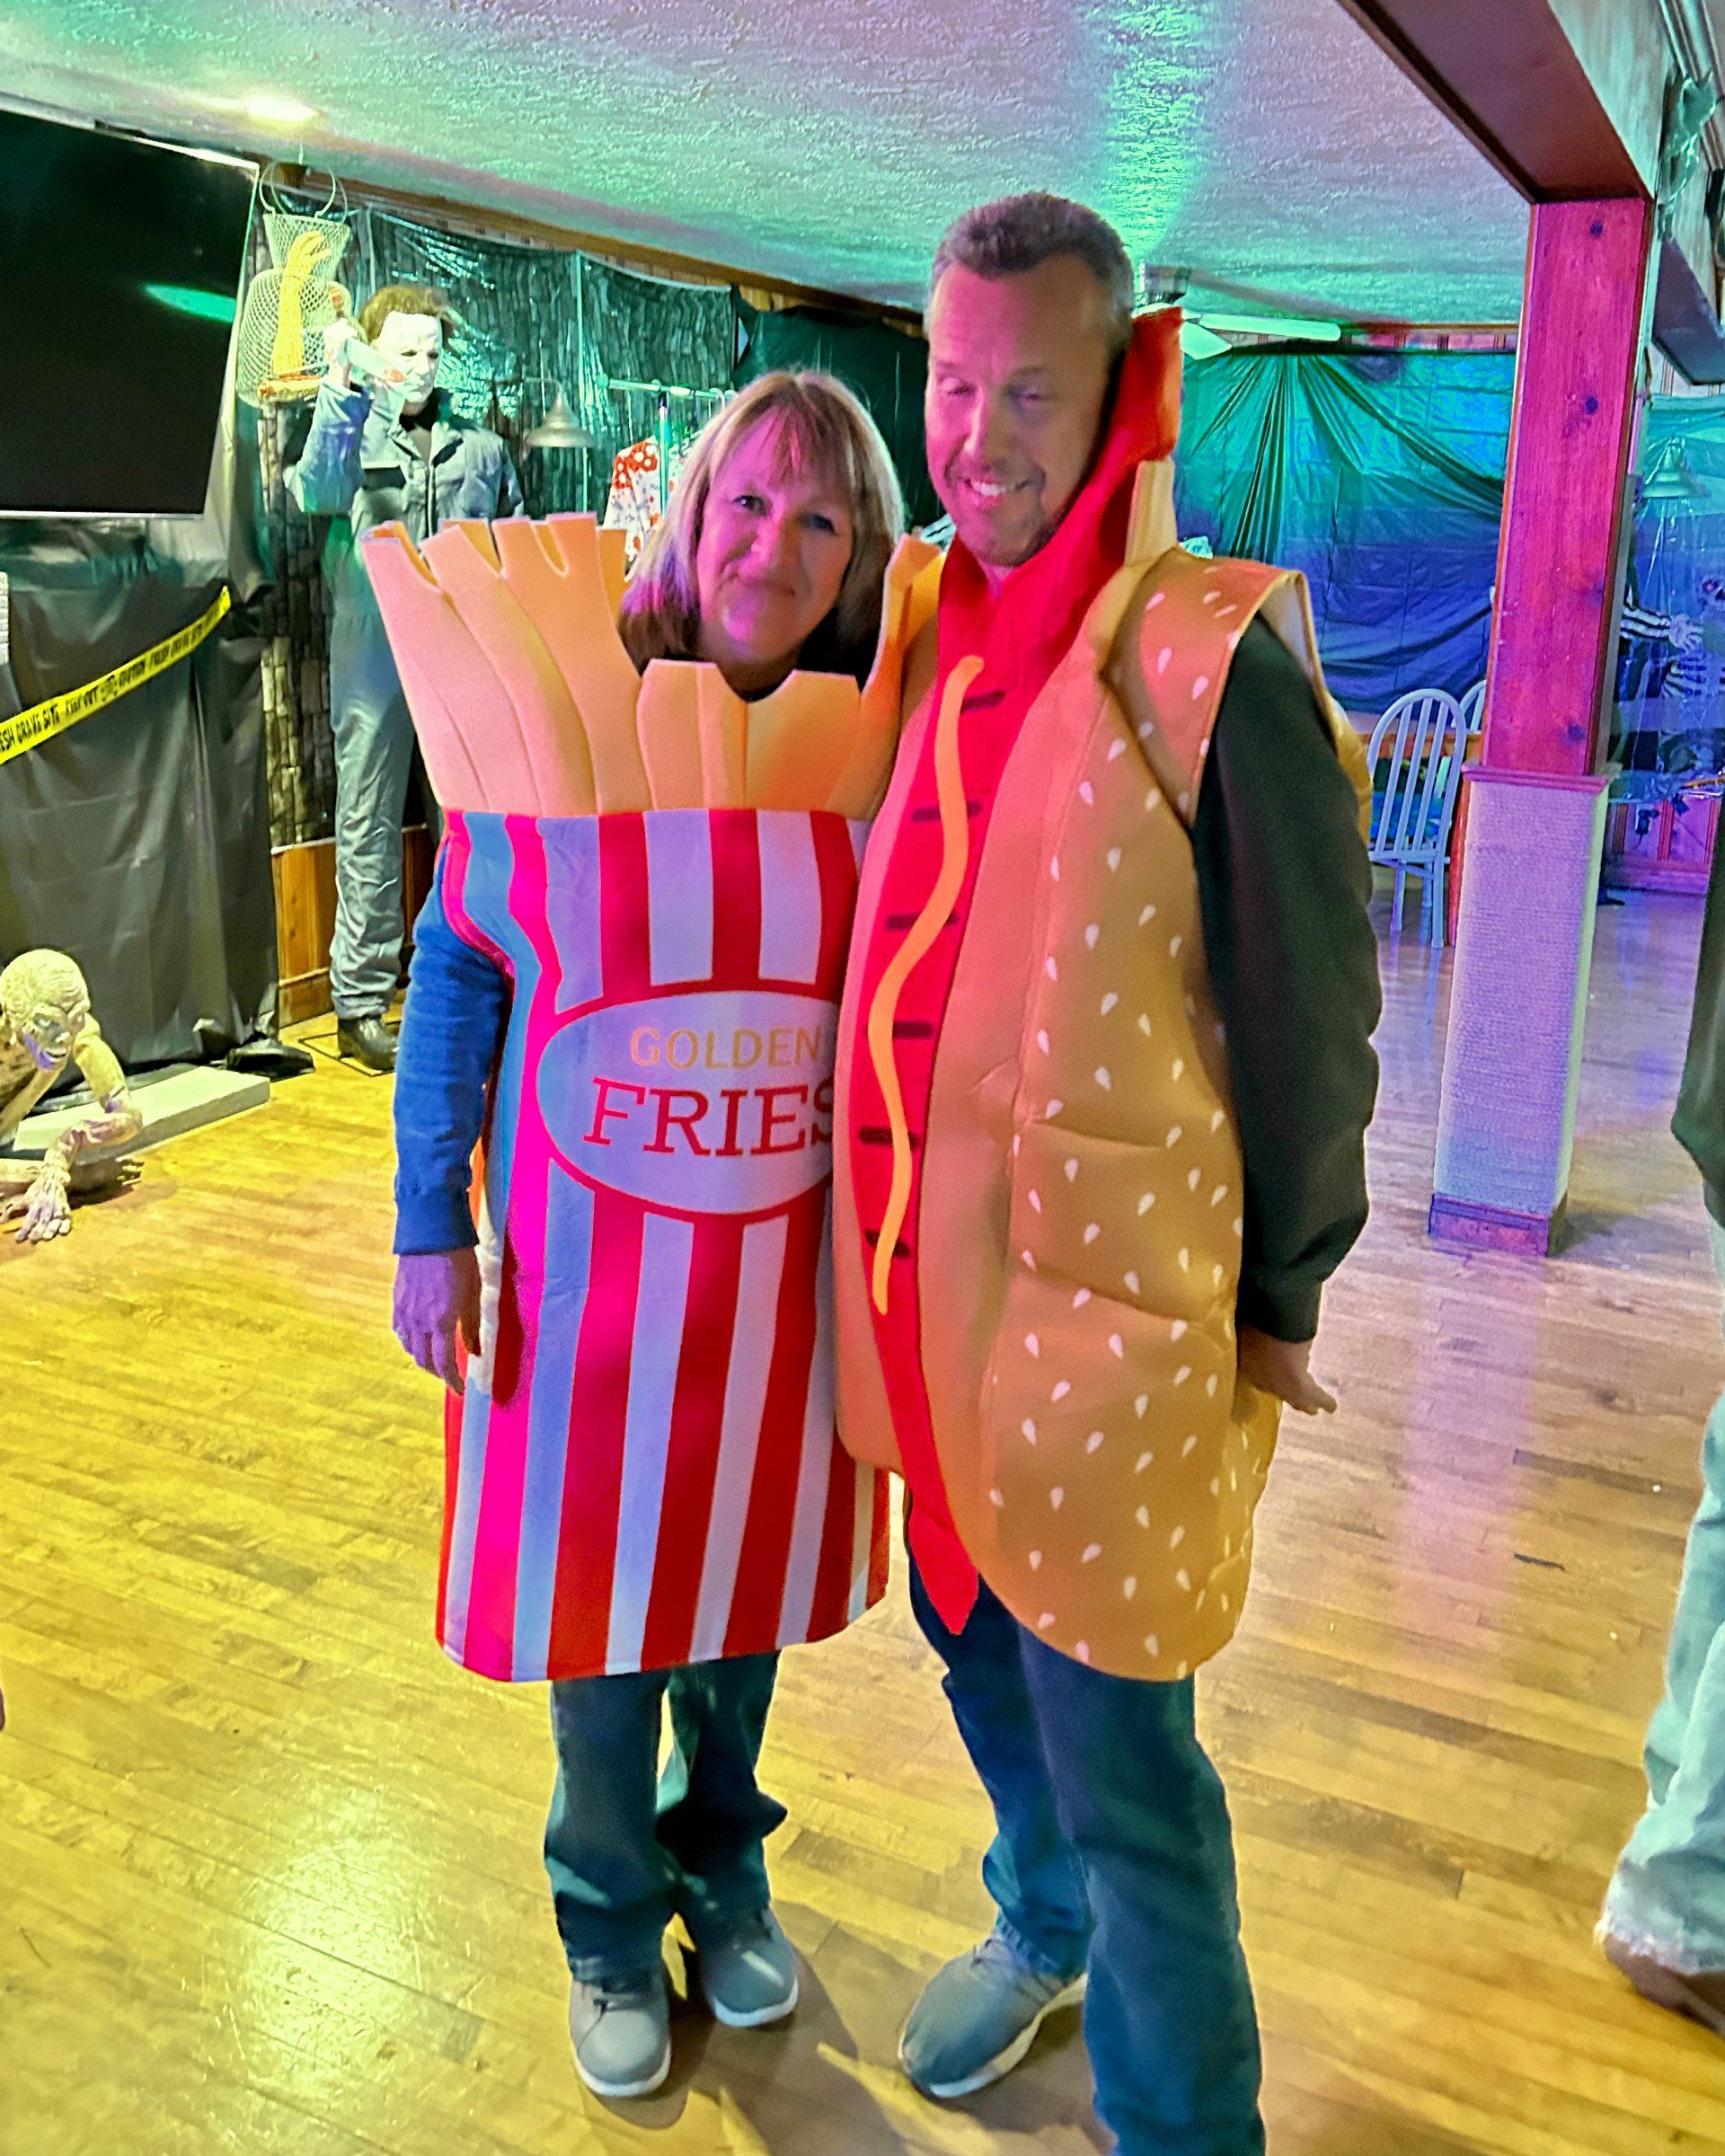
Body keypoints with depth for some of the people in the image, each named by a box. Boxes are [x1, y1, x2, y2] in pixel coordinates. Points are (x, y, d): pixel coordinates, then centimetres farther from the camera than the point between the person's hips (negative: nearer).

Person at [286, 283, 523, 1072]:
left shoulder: (480, 445, 15)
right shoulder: (347, 430, 5)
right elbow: (317, 492, -17)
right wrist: (341, 385, -24)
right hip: (375, 654, -3)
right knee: (370, 823, -1)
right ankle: (360, 1000, 4)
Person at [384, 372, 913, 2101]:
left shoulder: (876, 757, -7)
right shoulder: (559, 716, -11)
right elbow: (453, 982, -3)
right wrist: (429, 1229, -2)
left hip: (784, 1277, 2)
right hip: (584, 1275, -1)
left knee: (746, 1578, 19)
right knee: (597, 1595, 14)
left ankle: (722, 1864, 48)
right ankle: (612, 1923, 41)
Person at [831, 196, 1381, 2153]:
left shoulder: (1210, 658, -16)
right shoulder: (933, 632, 5)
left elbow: (1311, 1016, -11)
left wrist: (1277, 1302, -4)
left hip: (1103, 1291, -7)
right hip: (920, 1260, 7)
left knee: (1116, 1752, 6)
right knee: (972, 1637, 25)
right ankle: (1043, 1926, 54)